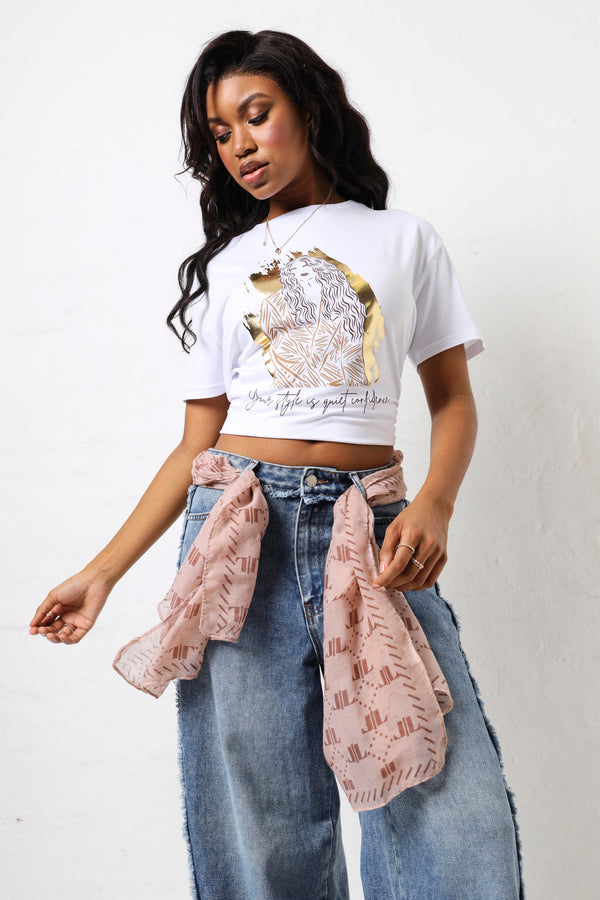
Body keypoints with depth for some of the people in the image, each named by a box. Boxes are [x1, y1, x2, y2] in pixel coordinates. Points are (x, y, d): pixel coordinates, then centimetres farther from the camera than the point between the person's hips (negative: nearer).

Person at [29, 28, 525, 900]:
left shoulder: (405, 239, 14)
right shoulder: (222, 267, 17)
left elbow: (454, 400, 12)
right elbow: (197, 444, 14)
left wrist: (434, 505, -9)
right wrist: (103, 571, 7)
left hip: (371, 525, -1)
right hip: (240, 522, 1)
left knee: (460, 814, -13)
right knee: (260, 825, -2)